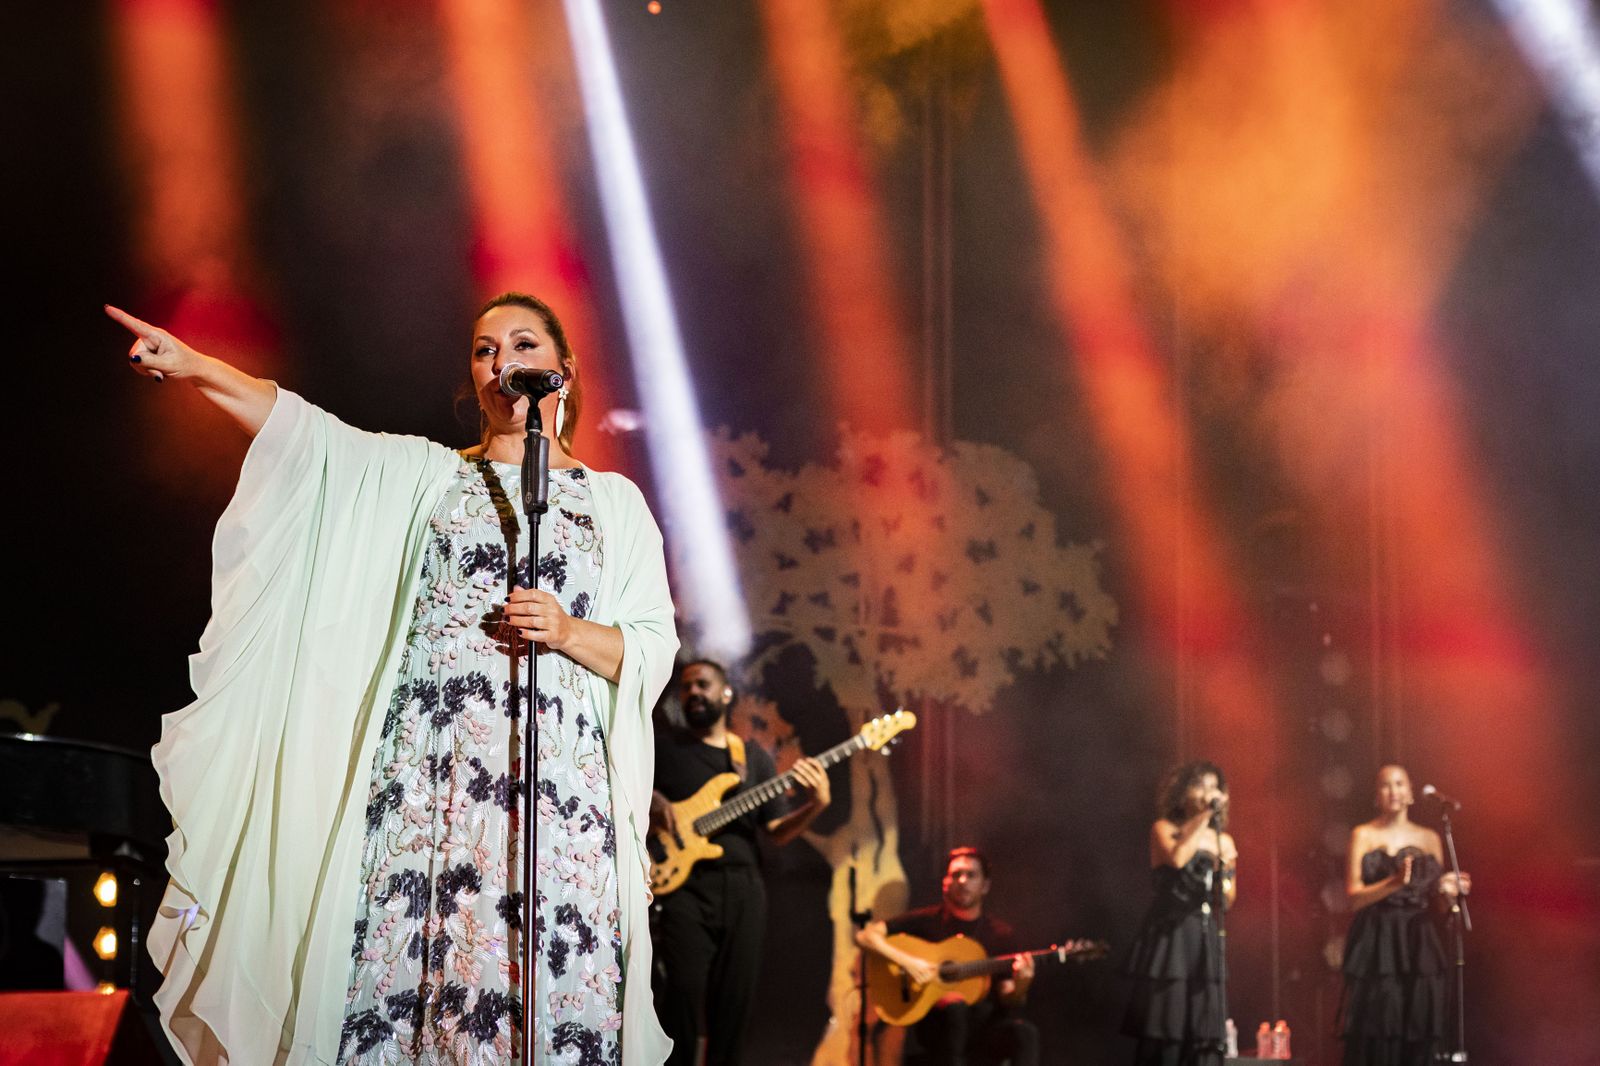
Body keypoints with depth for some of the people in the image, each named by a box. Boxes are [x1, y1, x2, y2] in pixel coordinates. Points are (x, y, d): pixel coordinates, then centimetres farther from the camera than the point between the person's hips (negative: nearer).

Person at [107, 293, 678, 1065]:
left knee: (543, 996, -10)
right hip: (426, 774, 1)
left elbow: (654, 651, 11)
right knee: (402, 967, -10)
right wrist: (193, 367, -12)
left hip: (557, 777, 0)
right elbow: (309, 433, 1)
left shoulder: (613, 501, 16)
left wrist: (571, 634, -8)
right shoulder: (426, 474, 16)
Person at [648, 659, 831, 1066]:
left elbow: (776, 830, 12)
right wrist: (649, 799, -11)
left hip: (743, 886, 3)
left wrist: (815, 806, -6)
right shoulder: (661, 745, 7)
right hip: (683, 881, -3)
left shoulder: (754, 756, 15)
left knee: (735, 995, 4)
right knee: (684, 986, -17)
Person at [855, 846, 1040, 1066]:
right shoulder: (927, 921, 6)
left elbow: (1007, 1002, 10)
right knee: (955, 1005, -36)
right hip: (936, 1025, -2)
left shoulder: (1002, 934, 12)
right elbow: (865, 937, -2)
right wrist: (906, 961, -17)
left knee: (1025, 1032, -29)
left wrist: (1019, 987, -14)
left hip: (985, 1028, 2)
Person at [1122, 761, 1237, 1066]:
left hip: (1205, 938, 5)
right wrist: (1201, 821, -10)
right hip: (1169, 935, -5)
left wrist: (1226, 869, -5)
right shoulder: (1164, 829, 3)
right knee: (1164, 1023, -8)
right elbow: (1176, 858, -19)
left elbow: (1227, 901, 14)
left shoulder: (1223, 840, 15)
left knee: (1204, 1030, 0)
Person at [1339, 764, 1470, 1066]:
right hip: (1375, 942, -3)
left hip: (1417, 944, 3)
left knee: (1417, 1035, -3)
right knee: (1373, 1032, -8)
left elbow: (1436, 892, 17)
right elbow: (1354, 896, -5)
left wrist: (1446, 888, -6)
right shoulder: (1363, 835, 2)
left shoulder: (1429, 839, 11)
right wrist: (1394, 883, -20)